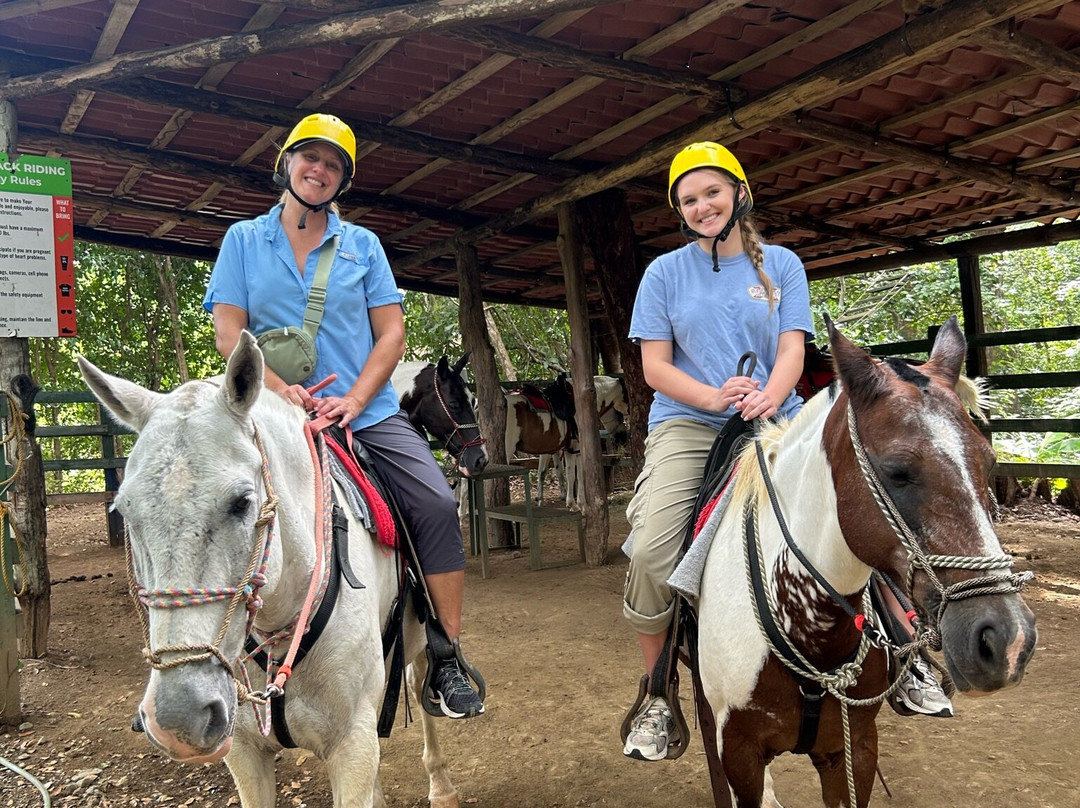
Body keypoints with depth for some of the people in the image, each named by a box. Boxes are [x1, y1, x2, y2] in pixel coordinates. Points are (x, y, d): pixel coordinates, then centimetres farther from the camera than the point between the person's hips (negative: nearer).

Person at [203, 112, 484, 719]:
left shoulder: (363, 245, 11)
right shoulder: (244, 240, 9)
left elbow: (392, 333, 4)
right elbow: (229, 333, 1)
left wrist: (352, 400, -11)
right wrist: (281, 391, -15)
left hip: (368, 413, 1)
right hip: (280, 416, 0)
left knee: (438, 505, -16)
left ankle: (448, 659, -6)